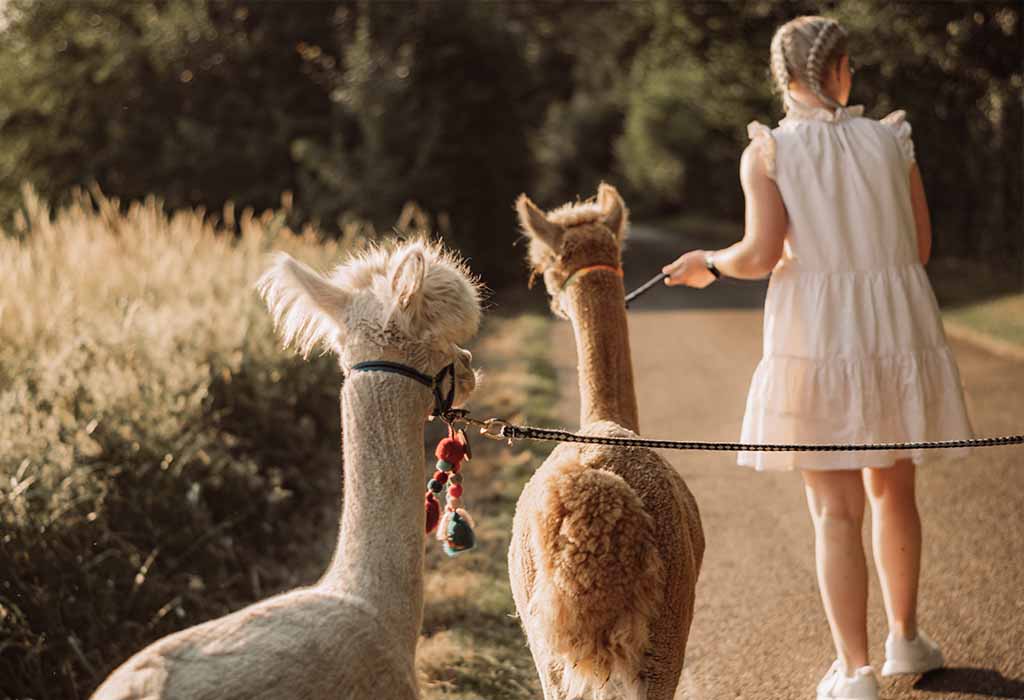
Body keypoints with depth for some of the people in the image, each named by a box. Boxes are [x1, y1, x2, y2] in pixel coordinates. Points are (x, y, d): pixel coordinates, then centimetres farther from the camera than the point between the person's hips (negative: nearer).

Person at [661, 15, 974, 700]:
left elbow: (761, 255, -12)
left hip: (818, 337, -2)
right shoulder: (892, 140, 3)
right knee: (893, 491, 20)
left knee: (837, 512, 2)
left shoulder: (767, 152, -4)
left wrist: (708, 264, 8)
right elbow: (921, 247, 6)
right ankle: (905, 637, 33)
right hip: (898, 330, 3)